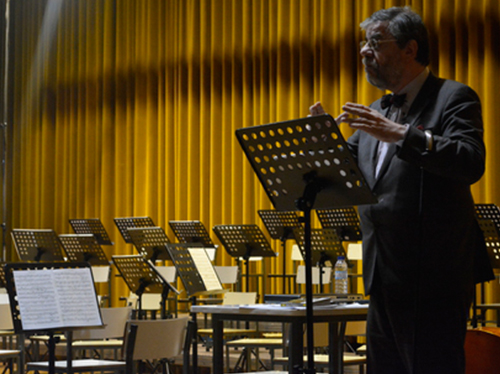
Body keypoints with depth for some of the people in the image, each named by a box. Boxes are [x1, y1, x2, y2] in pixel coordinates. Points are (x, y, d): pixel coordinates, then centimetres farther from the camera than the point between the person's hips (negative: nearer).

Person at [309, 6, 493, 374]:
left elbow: (471, 163, -20)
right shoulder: (376, 112, 19)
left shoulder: (453, 97, -4)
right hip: (385, 276, 8)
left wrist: (400, 135, -27)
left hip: (432, 275, -8)